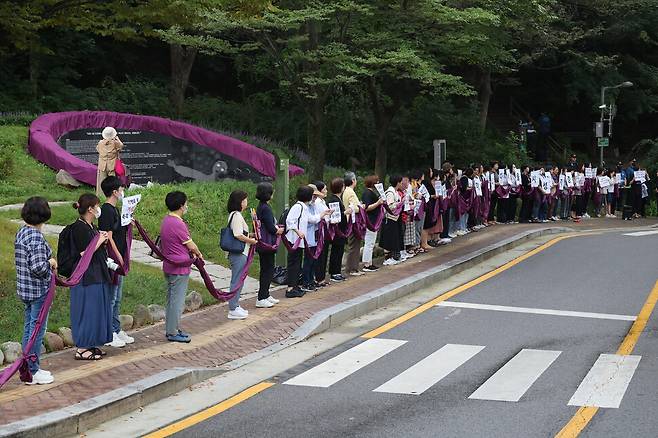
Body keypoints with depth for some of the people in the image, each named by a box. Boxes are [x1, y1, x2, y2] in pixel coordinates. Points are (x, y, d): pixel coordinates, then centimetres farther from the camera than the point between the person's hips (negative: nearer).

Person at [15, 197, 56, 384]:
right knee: (37, 330, 1)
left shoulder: (21, 233, 7)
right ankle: (33, 372, 9)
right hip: (38, 291, -9)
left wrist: (47, 263, 7)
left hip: (25, 290, 9)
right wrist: (51, 263, -8)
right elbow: (38, 267, -27)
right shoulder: (36, 237, -22)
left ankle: (29, 368, 26)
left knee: (28, 329, 16)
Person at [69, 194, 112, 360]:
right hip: (86, 277, -10)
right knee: (87, 311, -4)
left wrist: (102, 241, 5)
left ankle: (90, 345, 23)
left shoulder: (91, 227, 12)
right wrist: (99, 241, -13)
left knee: (97, 311, 14)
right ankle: (81, 349, 3)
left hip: (97, 276, 10)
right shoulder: (79, 228, -17)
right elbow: (84, 254, -21)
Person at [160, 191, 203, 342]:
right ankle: (173, 333, 5)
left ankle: (170, 329, 24)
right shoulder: (178, 224, -21)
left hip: (169, 266, 10)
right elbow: (191, 245, -13)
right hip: (179, 268, -10)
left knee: (171, 299, 17)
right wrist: (199, 254, 6)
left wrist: (192, 252, 5)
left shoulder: (165, 221, 9)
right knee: (178, 300, -1)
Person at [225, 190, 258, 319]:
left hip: (239, 253, 10)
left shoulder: (235, 215, 14)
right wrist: (251, 241, -11)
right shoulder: (237, 215, -17)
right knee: (237, 281, -4)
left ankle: (235, 306, 23)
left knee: (238, 281, 16)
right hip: (239, 254, -10)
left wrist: (250, 235, 11)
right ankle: (233, 310, 0)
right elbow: (238, 235, -23)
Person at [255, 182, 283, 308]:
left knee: (266, 270, 18)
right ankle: (261, 299, -1)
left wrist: (276, 228, 5)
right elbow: (271, 228, -21)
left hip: (262, 244, 10)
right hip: (267, 244, -10)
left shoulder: (261, 207, 11)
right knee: (268, 270, -4)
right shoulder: (266, 208, -19)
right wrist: (279, 230, -3)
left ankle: (266, 295, 28)